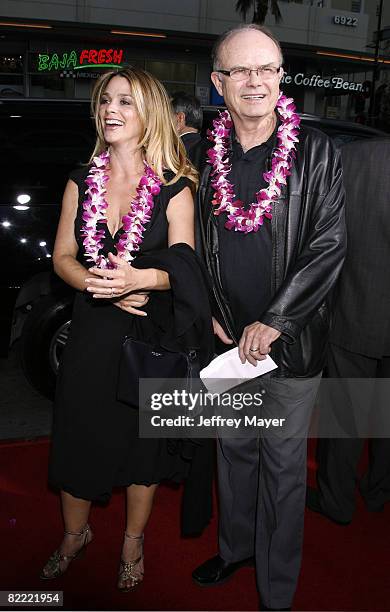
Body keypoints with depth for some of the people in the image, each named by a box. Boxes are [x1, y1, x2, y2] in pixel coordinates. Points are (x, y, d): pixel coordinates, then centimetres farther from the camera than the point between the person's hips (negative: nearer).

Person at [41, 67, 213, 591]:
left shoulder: (174, 189, -6)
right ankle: (75, 533, 41)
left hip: (149, 334, -3)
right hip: (91, 332, 3)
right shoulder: (81, 183, 4)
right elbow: (63, 258, 2)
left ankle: (133, 540, 37)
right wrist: (106, 287, -16)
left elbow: (183, 268, -11)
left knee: (142, 441, 11)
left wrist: (139, 279, -32)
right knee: (78, 436, 14)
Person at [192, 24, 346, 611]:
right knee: (235, 450, 20)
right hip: (226, 338, 3)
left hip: (291, 342, -3)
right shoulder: (204, 153, 2)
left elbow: (329, 245, -11)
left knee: (283, 465, 10)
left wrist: (273, 322, -15)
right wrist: (209, 314, 1)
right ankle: (235, 545, 44)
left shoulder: (317, 152, -8)